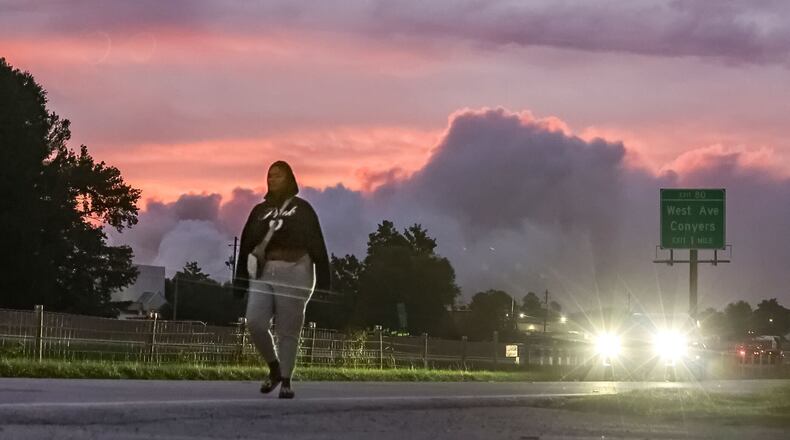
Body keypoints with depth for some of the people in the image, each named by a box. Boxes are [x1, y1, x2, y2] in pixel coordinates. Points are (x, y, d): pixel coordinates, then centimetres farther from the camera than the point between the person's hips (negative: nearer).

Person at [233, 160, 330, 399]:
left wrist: (323, 280, -7)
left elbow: (317, 244, 0)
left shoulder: (301, 208, 5)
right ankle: (274, 368, 12)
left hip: (293, 273, -3)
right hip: (263, 273, 3)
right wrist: (240, 279, 8)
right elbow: (246, 245, 14)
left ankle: (286, 380, 10)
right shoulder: (260, 210, 15)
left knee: (288, 330, -1)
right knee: (255, 323, -9)